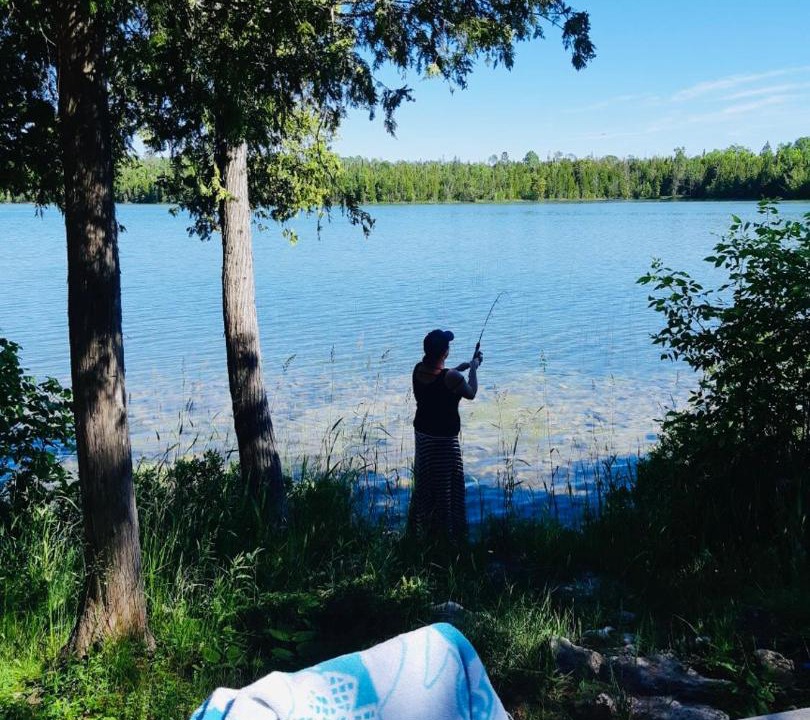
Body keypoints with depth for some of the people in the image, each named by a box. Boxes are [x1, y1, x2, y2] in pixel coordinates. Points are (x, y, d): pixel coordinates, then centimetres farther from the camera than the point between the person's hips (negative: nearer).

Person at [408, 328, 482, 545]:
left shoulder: (418, 370, -5)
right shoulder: (452, 377, -25)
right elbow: (471, 393, -6)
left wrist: (462, 366, 20)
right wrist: (473, 368, 8)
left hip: (422, 433, 7)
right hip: (444, 439, -7)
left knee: (424, 483, 21)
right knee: (446, 487, 7)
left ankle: (420, 530, 35)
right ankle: (445, 533, 17)